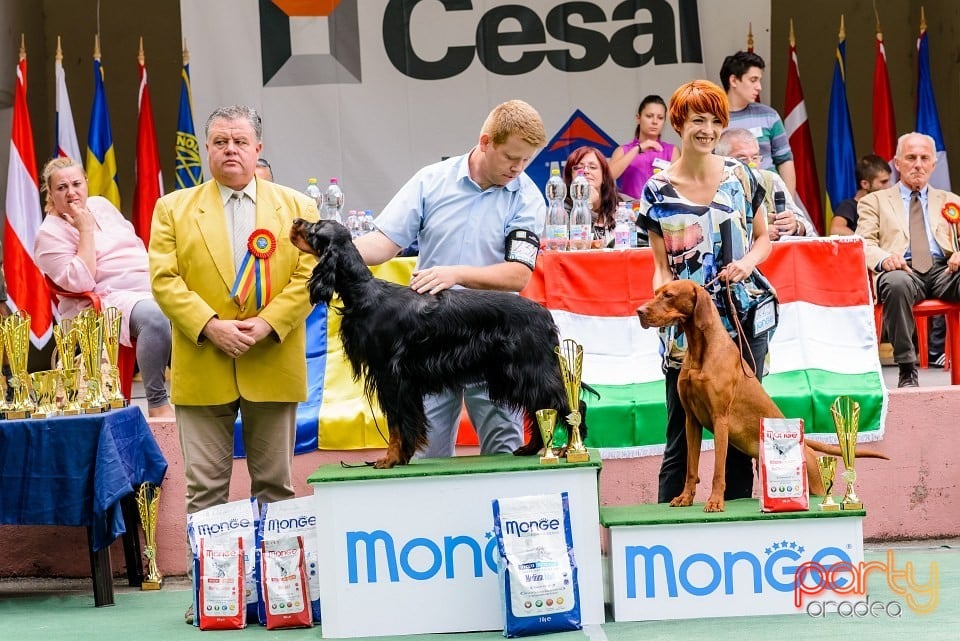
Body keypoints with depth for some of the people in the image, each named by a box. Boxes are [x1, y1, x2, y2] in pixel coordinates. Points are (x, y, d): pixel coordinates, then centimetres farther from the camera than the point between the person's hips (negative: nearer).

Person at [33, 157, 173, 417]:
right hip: (108, 300, -7)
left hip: (152, 288, 7)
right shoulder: (49, 234, -4)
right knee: (154, 317, -37)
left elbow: (136, 244, 23)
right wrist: (86, 230, -14)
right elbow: (80, 282, -16)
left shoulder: (101, 204, 17)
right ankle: (157, 403, -28)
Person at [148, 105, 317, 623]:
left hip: (273, 365, 1)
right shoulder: (173, 208, 7)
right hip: (201, 367, 0)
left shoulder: (297, 207, 8)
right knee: (205, 485, 1)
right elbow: (164, 279, -2)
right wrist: (210, 325, -15)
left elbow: (309, 275, -1)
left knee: (275, 482, 7)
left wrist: (265, 325, -13)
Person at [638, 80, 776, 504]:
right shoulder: (658, 191, 0)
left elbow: (764, 238, 14)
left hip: (746, 319, 2)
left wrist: (748, 261, -7)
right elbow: (662, 267, 2)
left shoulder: (740, 176, 5)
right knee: (682, 434, 0)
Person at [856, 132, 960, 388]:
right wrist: (883, 259, -18)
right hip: (902, 270, -2)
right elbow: (863, 243, 7)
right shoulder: (874, 201, 21)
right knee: (897, 283, -40)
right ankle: (907, 371, -33)